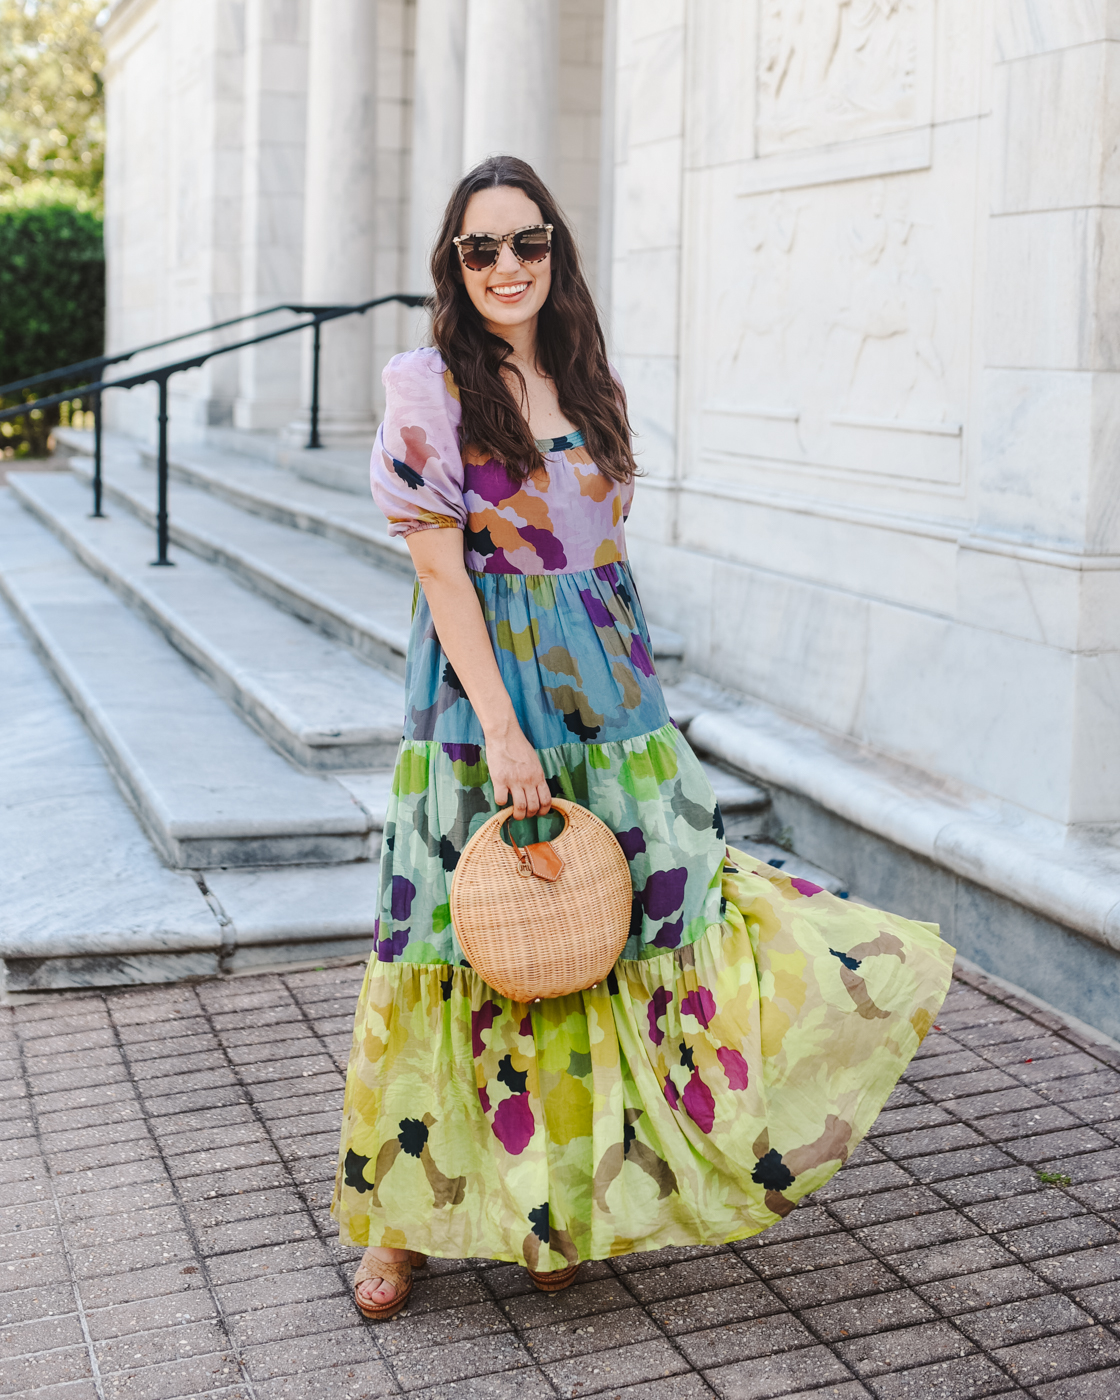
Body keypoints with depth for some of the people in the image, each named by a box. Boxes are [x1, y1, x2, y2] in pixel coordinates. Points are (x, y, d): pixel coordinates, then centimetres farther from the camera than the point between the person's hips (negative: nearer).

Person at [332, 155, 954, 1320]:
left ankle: (560, 1199, 21)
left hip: (604, 684, 5)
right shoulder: (427, 389, -6)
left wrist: (623, 676, 14)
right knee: (473, 937, 2)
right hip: (483, 683, -5)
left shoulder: (587, 383, 11)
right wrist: (501, 725, -18)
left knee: (607, 925, 4)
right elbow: (440, 570, -12)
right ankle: (409, 1212, 19)